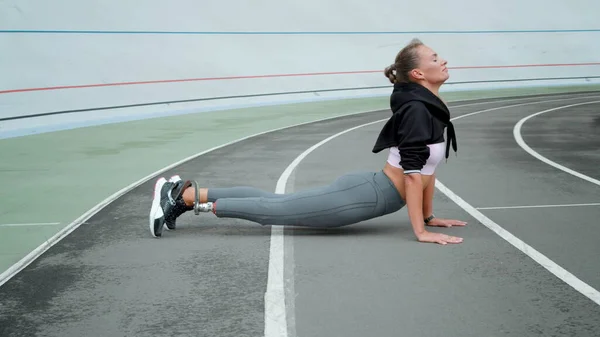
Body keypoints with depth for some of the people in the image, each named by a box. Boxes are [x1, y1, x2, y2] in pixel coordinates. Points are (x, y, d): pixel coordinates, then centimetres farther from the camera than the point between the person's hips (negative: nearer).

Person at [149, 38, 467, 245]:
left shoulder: (429, 108, 11)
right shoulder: (417, 109, -20)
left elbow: (427, 167, 18)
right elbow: (413, 173, -24)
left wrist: (429, 216, 17)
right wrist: (421, 231, -23)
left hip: (368, 189, 9)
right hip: (366, 196, -9)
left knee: (275, 201, 11)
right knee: (275, 208, -3)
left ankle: (187, 192, 14)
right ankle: (184, 196, 3)